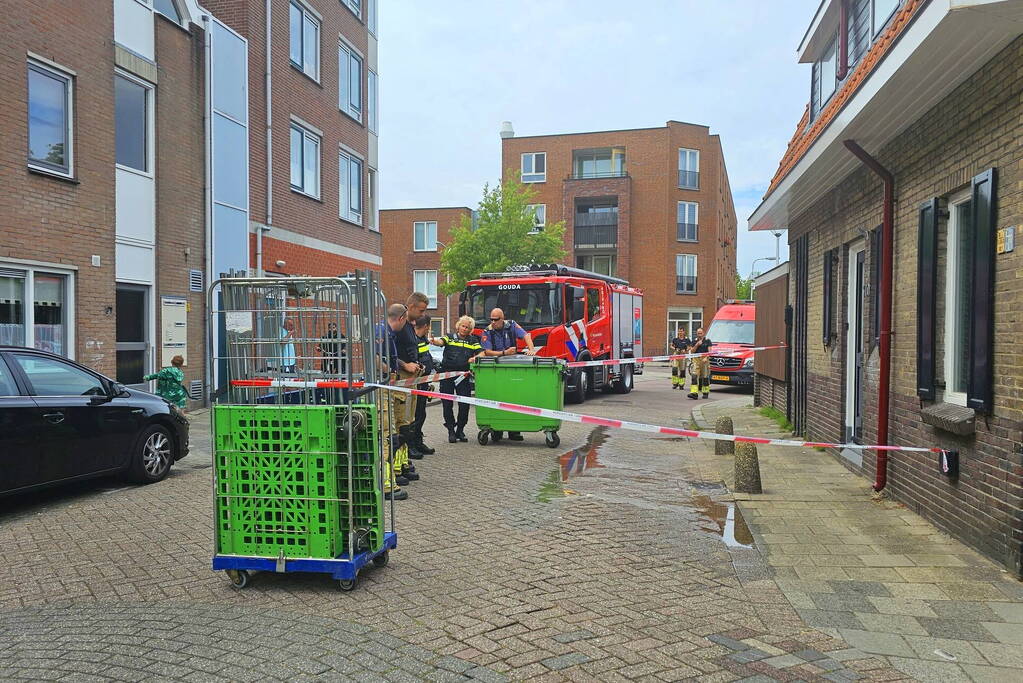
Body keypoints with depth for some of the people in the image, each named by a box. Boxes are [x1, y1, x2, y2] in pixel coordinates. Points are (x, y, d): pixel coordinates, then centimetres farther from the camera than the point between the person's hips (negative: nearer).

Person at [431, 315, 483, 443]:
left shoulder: (473, 340, 15)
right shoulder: (450, 337, 9)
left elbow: (481, 353, 5)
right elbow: (440, 342, -10)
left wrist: (475, 358, -17)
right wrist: (433, 341, -32)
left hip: (463, 376, 1)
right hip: (447, 375, -1)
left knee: (464, 405, -2)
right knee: (447, 404, 0)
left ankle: (460, 430, 13)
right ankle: (451, 430, 12)